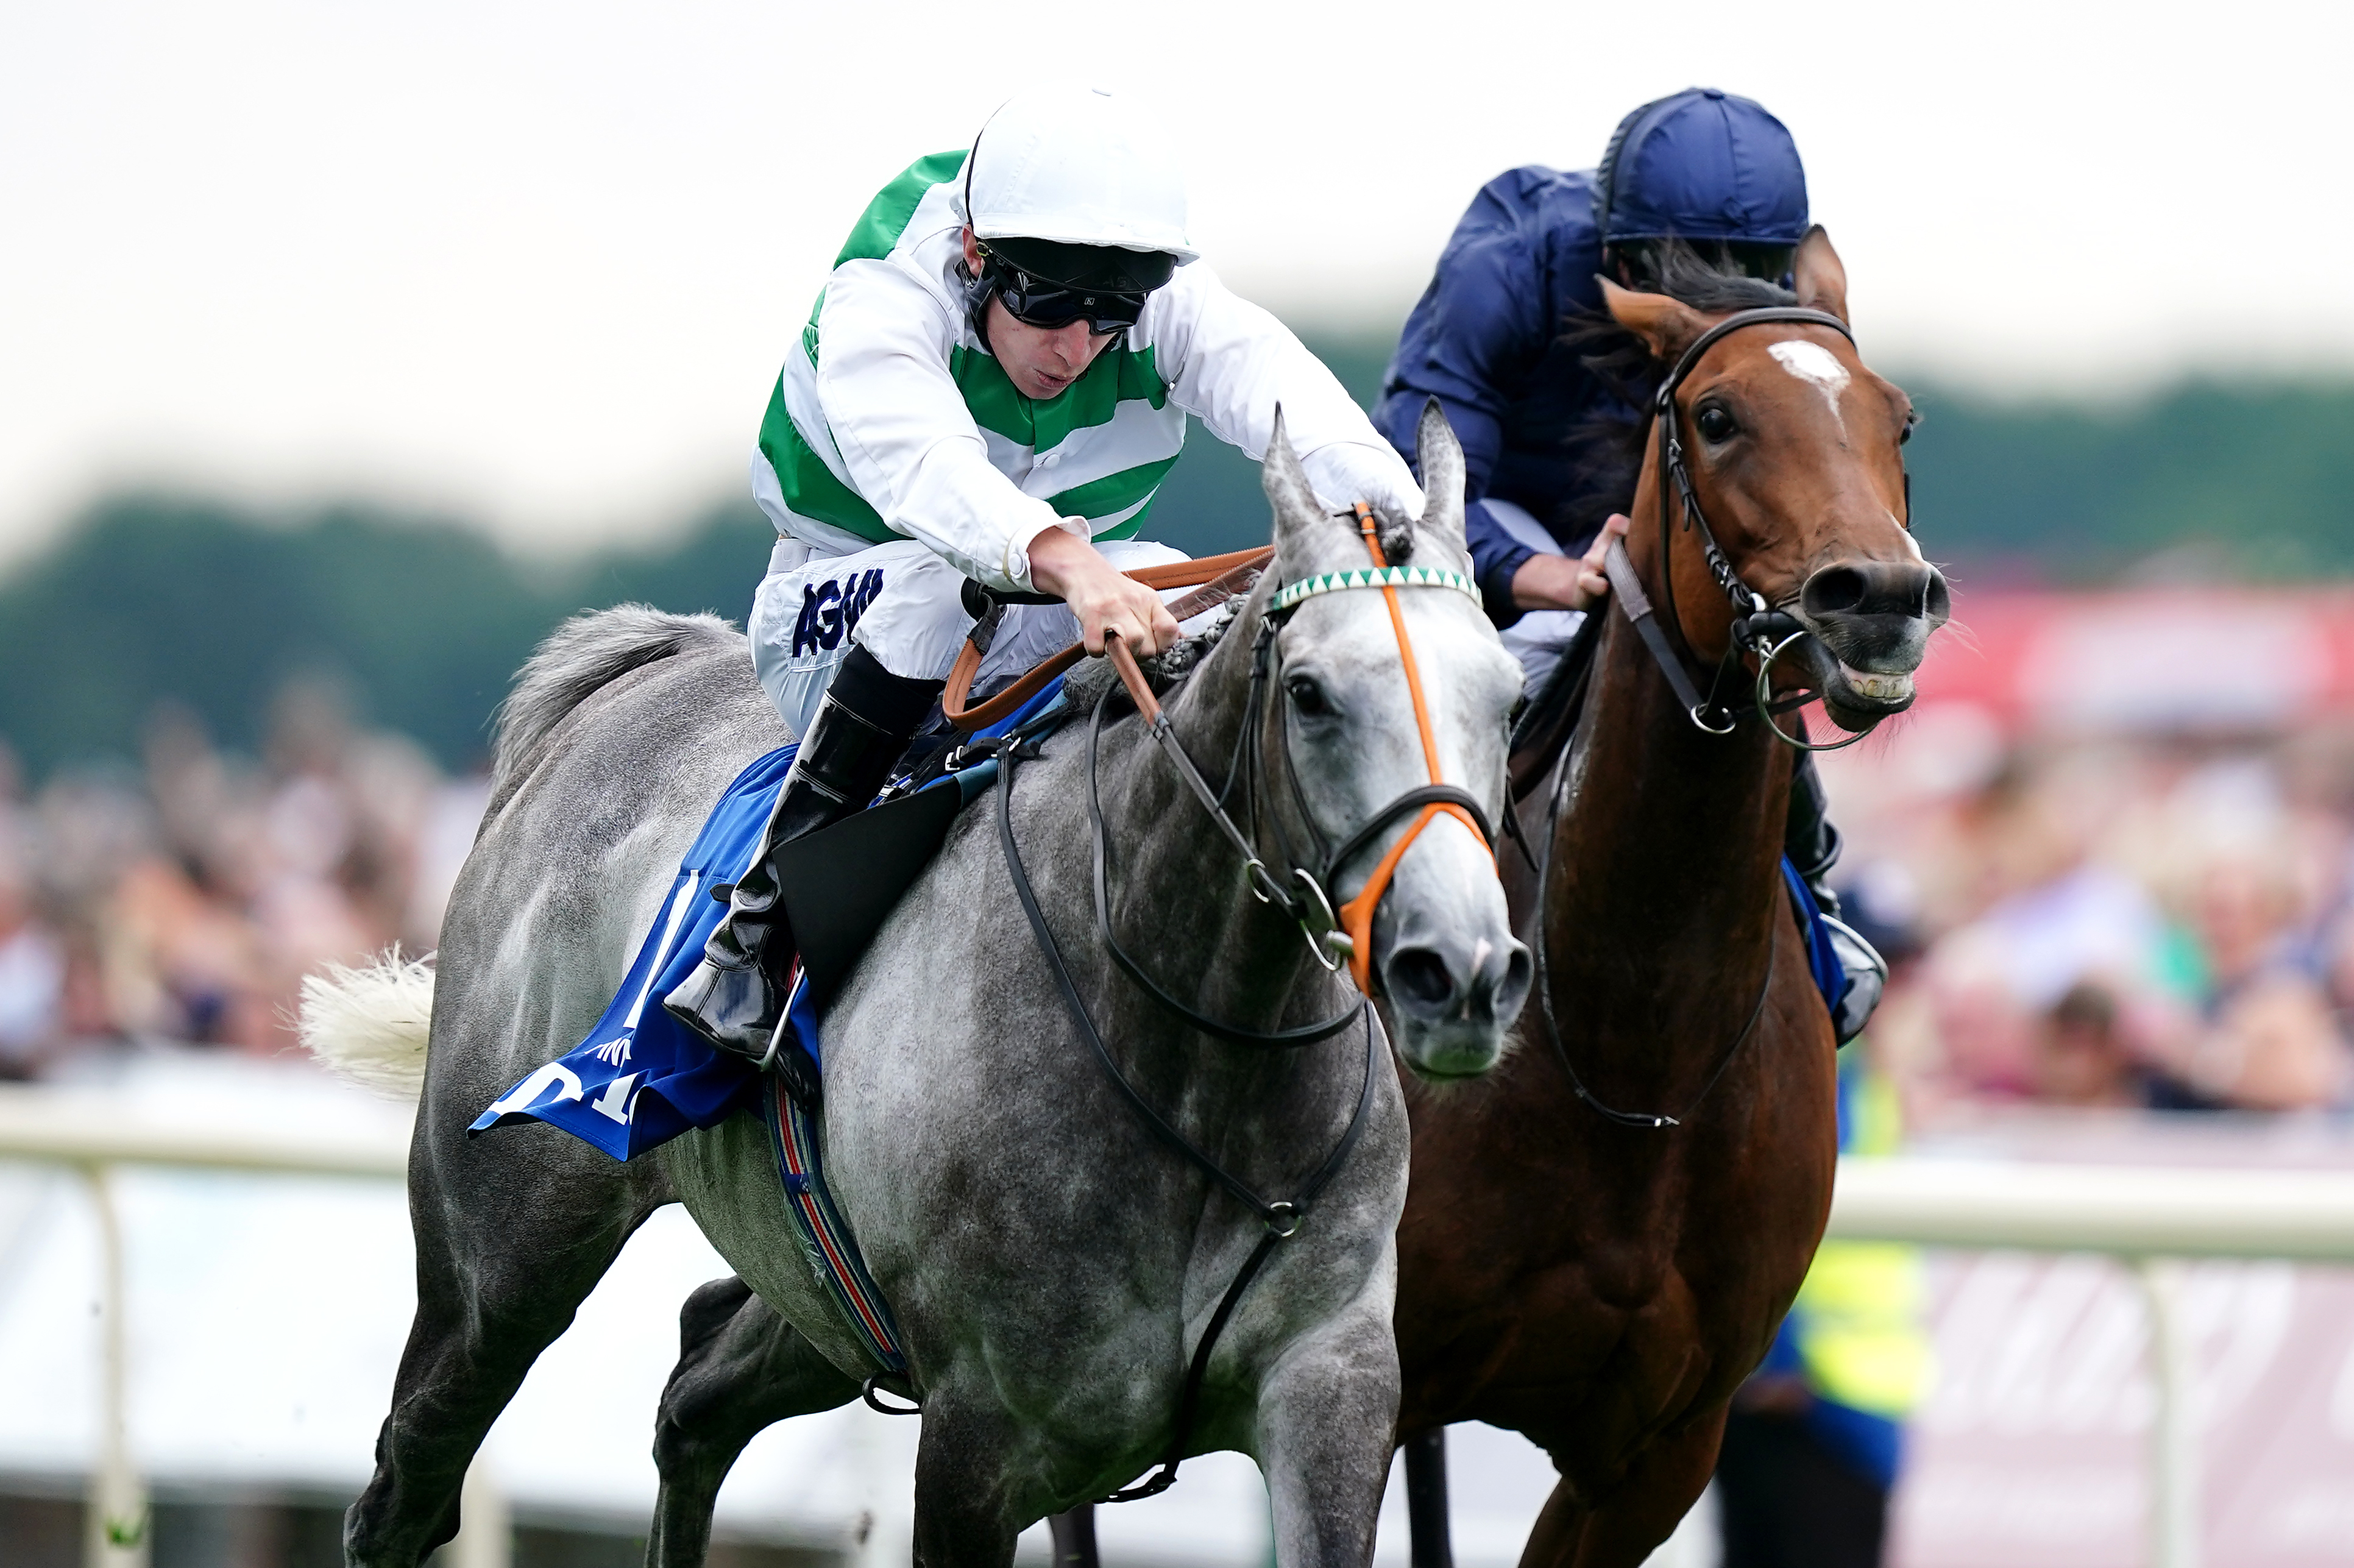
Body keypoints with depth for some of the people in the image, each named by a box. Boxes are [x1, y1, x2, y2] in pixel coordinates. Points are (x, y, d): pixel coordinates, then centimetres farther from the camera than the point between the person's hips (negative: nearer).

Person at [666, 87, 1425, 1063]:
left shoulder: (1165, 306, -15)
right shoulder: (881, 302, -26)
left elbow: (1269, 380, -36)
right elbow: (919, 455, -48)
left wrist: (1378, 506, -59)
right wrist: (1068, 562, -68)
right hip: (840, 634, -4)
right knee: (936, 578, -38)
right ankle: (760, 922, -32)